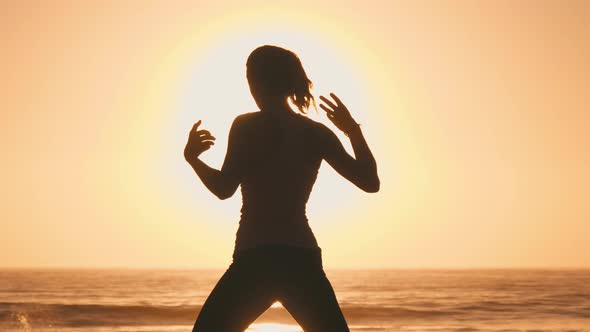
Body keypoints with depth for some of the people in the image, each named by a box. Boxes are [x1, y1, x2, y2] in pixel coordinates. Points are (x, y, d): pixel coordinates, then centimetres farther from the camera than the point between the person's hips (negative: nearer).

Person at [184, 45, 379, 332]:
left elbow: (224, 188, -10)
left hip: (255, 260, -3)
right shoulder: (316, 132, 7)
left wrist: (192, 156, 7)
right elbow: (370, 182, 8)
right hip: (302, 259, 4)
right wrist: (353, 130, 19)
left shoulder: (246, 126, -4)